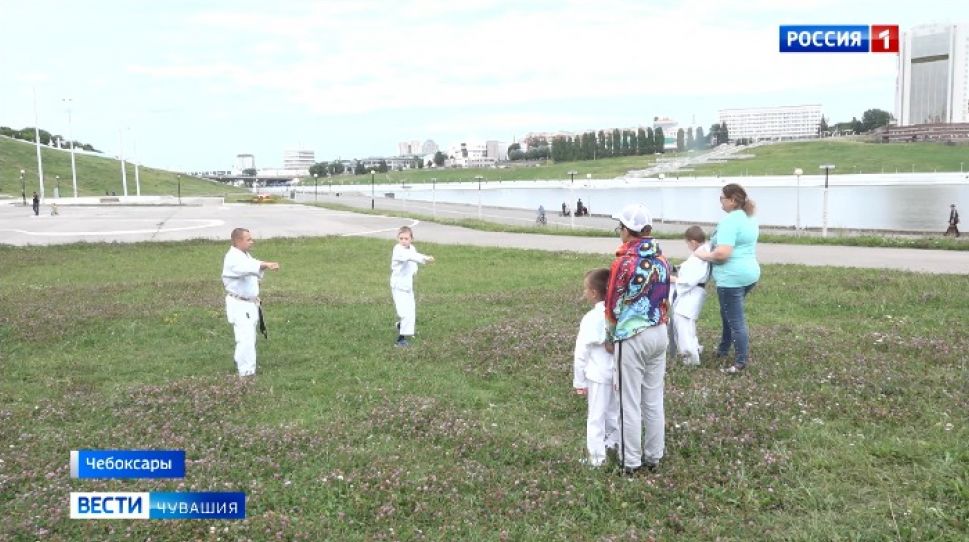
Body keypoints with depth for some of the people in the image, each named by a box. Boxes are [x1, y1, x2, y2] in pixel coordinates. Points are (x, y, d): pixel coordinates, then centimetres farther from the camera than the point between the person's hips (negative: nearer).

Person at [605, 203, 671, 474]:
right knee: (654, 399, 15)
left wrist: (610, 335, 7)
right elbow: (665, 299, 10)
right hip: (659, 334, 6)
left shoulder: (623, 263, -17)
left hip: (632, 338, -6)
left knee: (630, 402, 5)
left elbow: (613, 305, -8)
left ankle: (630, 461, 14)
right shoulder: (662, 261, 2)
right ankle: (653, 456, 26)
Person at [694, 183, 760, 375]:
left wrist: (703, 255, -11)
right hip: (749, 273, 10)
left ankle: (741, 363, 6)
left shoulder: (730, 221, -20)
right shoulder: (749, 218, 11)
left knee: (736, 321, -1)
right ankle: (723, 349, 37)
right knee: (729, 314, 25)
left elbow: (722, 253, -28)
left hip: (732, 277, -10)